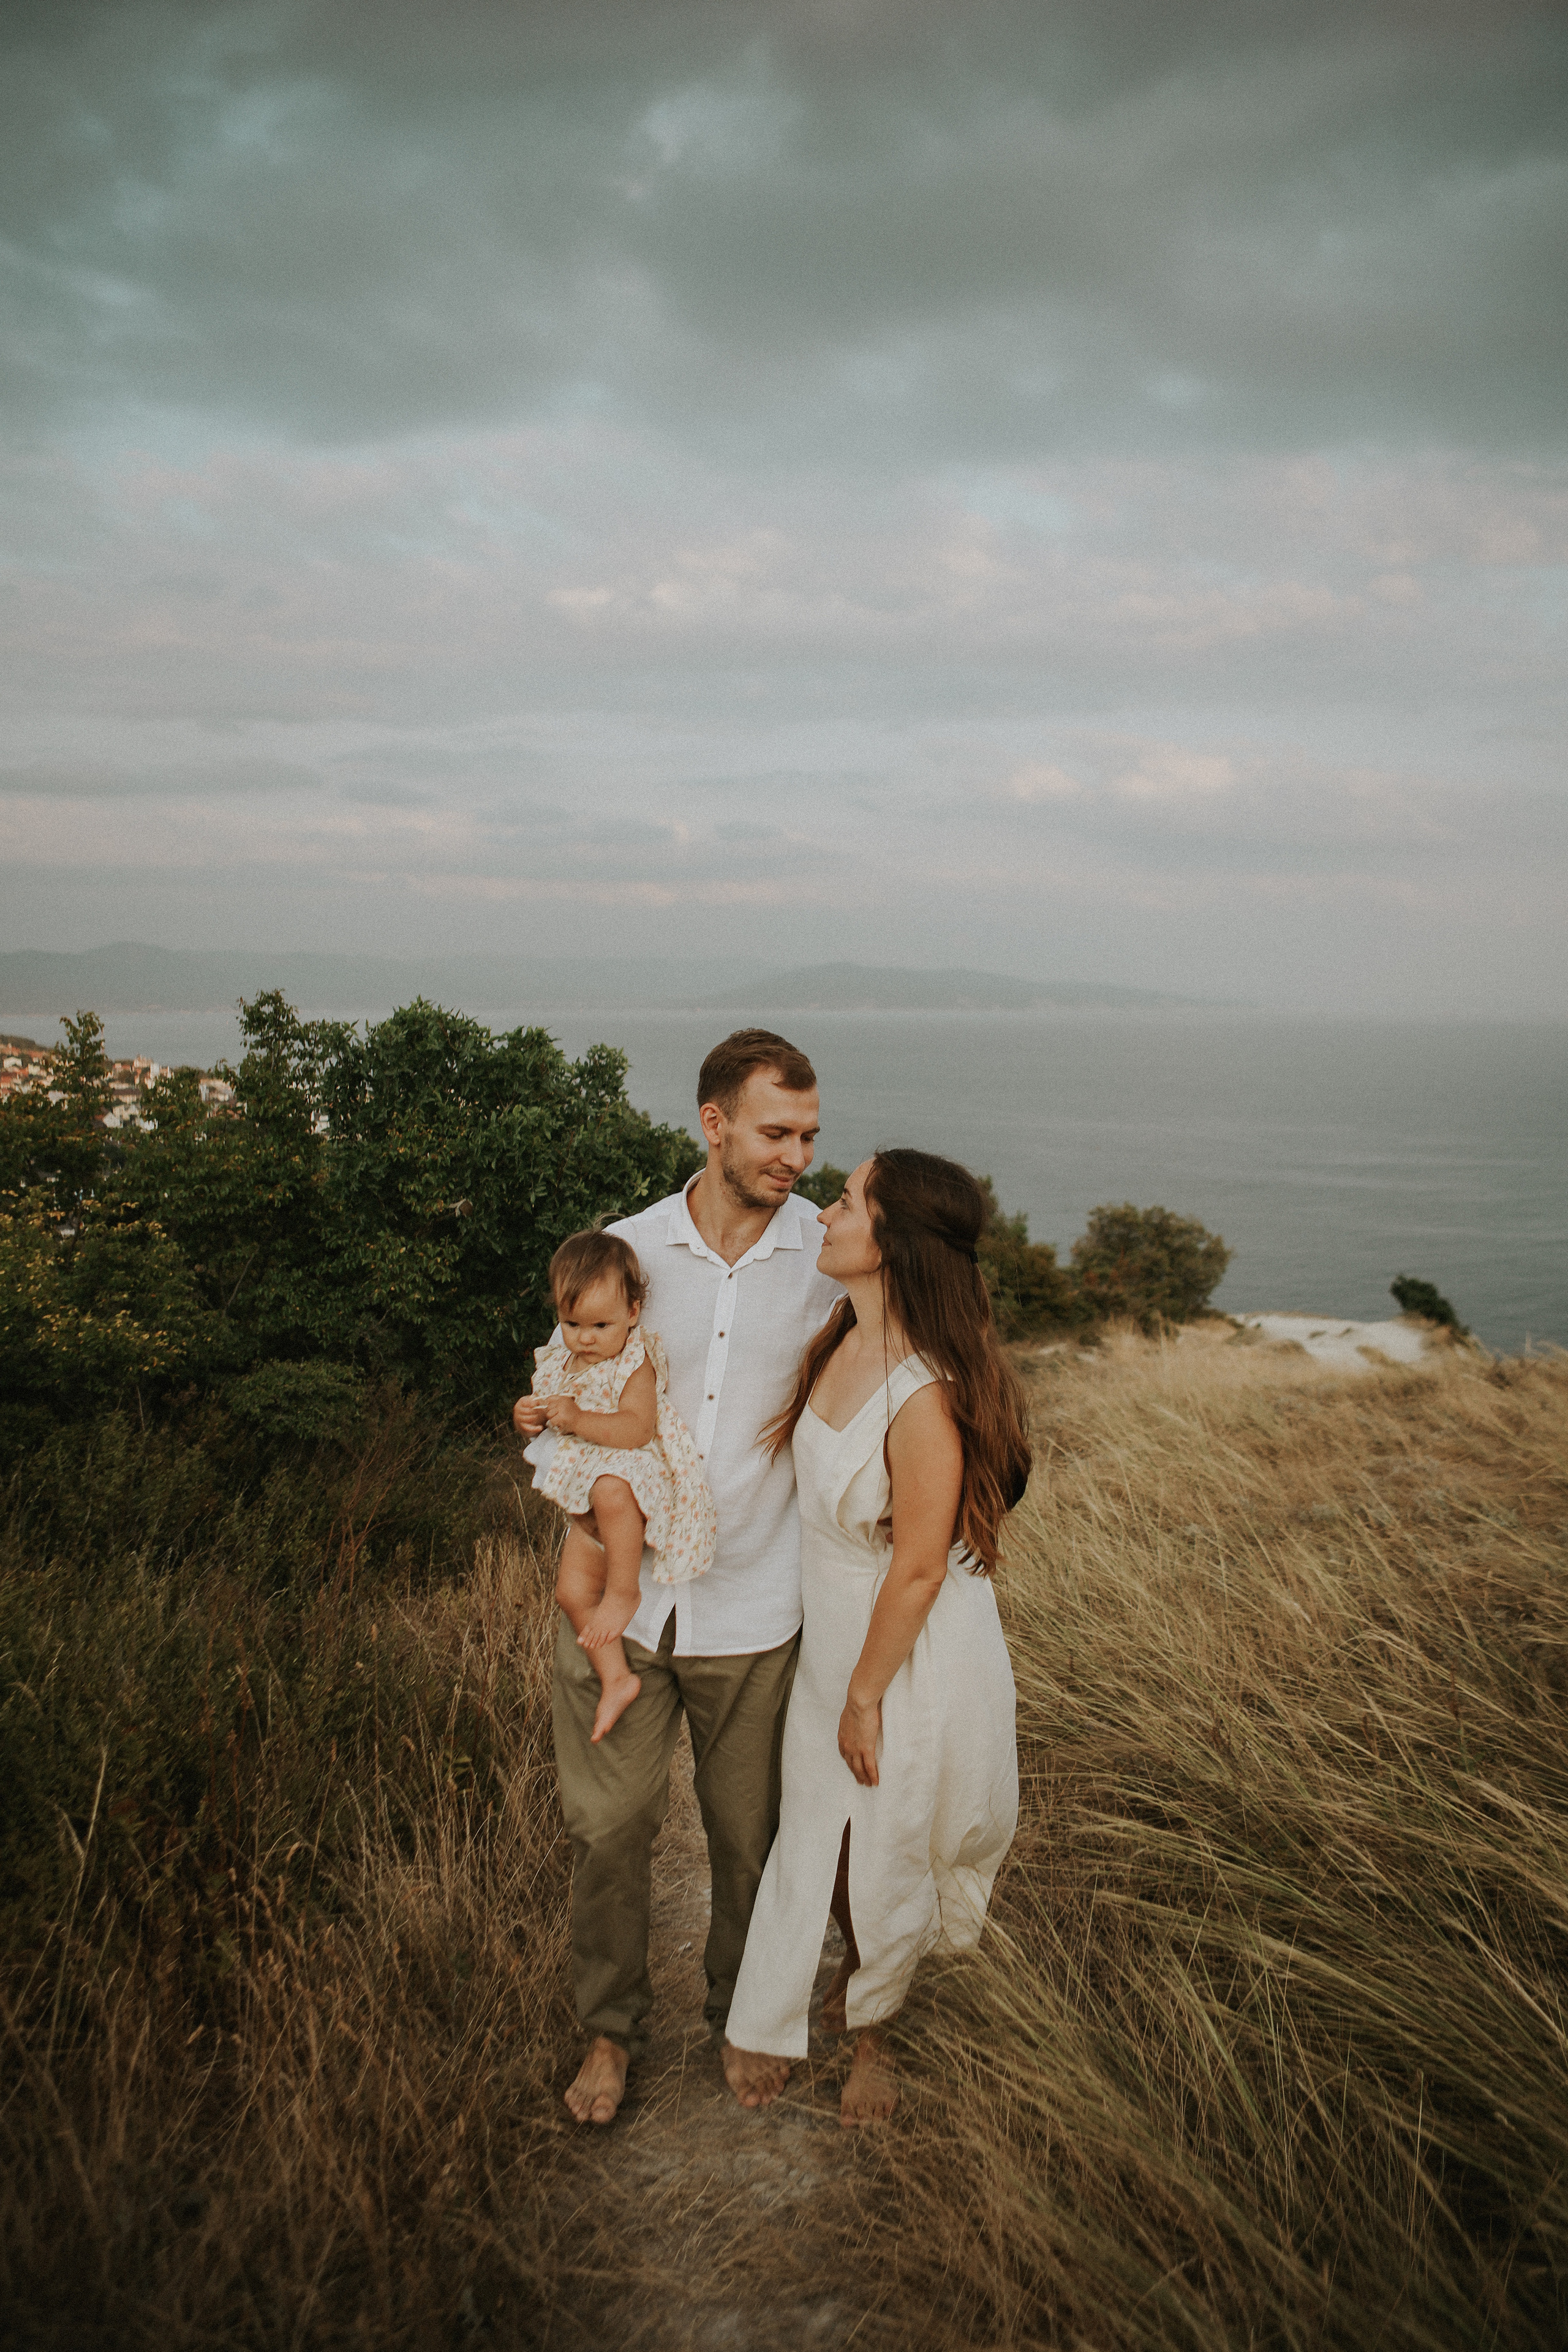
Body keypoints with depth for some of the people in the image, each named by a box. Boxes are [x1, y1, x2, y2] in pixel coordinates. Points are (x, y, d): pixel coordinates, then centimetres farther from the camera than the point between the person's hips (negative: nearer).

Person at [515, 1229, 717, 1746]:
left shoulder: (636, 1363, -13)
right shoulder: (558, 1362, 7)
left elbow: (637, 1430, -25)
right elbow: (548, 1426, 18)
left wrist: (575, 1419, -28)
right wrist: (528, 1418, -5)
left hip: (638, 1476, -7)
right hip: (587, 1501, 7)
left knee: (611, 1490, -41)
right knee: (572, 1590, -4)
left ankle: (625, 1591, -23)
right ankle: (616, 1678, 7)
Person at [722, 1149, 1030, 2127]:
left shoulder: (928, 1396, -33)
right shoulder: (841, 1343, -6)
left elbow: (918, 1571, -24)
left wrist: (867, 1696, -13)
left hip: (914, 1654, -7)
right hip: (831, 1633, 7)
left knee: (886, 1850, 16)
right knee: (814, 1830, 21)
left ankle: (873, 2029, 45)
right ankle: (769, 2025, 46)